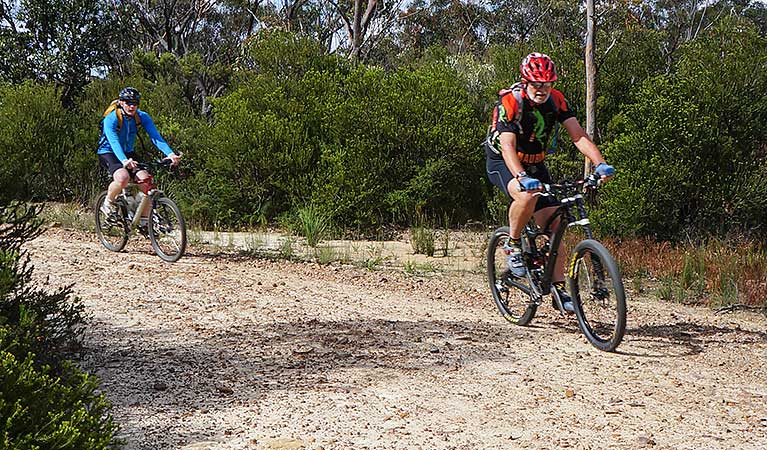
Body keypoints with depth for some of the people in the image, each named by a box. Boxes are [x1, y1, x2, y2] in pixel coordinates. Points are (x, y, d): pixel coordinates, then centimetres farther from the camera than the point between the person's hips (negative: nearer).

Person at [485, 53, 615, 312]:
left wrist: (600, 164, -36)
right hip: (502, 163, -5)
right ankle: (513, 244, -11)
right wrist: (522, 178, -54)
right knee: (527, 196, -37)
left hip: (535, 164, 5)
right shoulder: (510, 102, -26)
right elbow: (508, 146, -36)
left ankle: (559, 288, 5)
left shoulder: (556, 100, -12)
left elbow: (578, 135, -20)